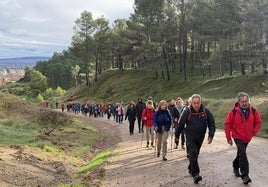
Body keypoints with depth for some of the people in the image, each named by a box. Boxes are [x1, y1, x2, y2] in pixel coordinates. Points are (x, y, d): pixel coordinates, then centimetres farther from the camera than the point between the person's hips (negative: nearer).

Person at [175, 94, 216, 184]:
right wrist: (177, 135, 5)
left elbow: (211, 123, 1)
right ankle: (195, 174, -13)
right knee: (193, 154, -14)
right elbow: (180, 124, -4)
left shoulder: (206, 111, -8)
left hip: (200, 137, 3)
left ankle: (191, 169, 37)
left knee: (195, 154, 17)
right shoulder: (187, 111, -14)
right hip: (190, 137, -3)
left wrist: (211, 135, -6)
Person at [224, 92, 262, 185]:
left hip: (247, 137, 4)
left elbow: (258, 122, 8)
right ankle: (245, 175, -11)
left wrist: (253, 132, 0)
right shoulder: (234, 112, -15)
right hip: (238, 137, -4)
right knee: (242, 154, -16)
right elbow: (227, 124, -6)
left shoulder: (253, 111, -6)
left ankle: (236, 167, 42)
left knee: (240, 153, 18)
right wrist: (228, 137, -3)